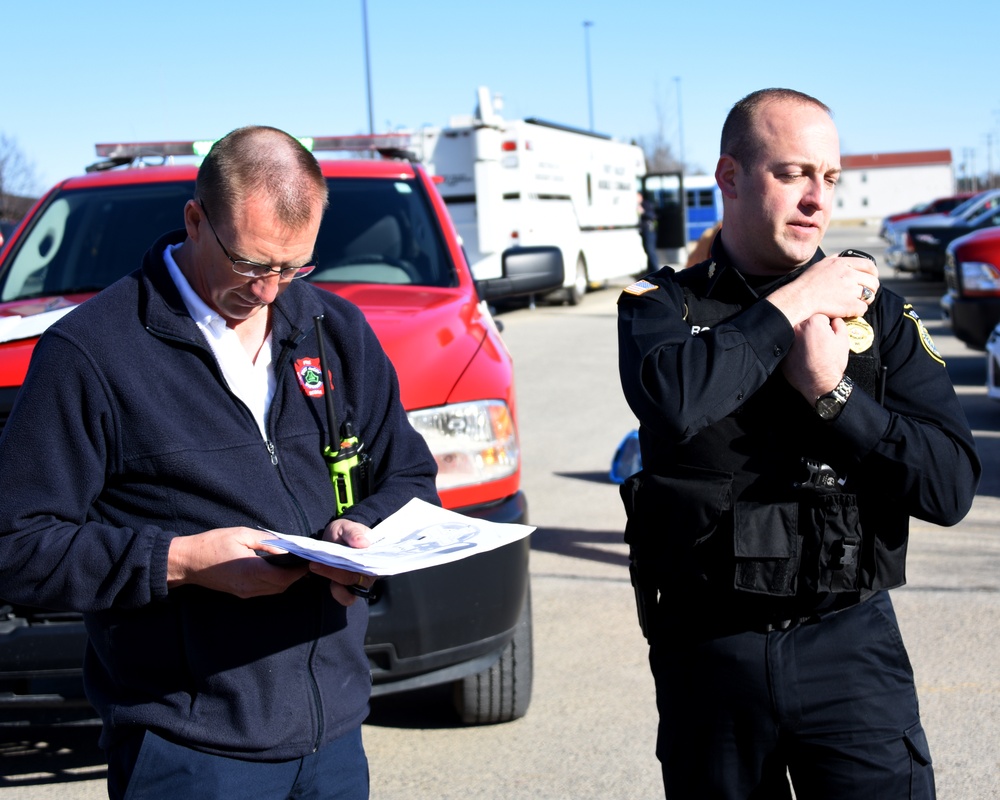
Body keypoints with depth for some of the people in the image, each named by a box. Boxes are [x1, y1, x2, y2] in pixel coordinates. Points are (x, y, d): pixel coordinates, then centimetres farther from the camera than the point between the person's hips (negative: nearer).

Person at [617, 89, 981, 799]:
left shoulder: (878, 314, 5)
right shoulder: (662, 305, 2)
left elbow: (952, 486, -4)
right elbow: (672, 400, -24)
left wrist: (833, 393, -13)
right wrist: (791, 306, -14)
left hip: (850, 644, 0)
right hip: (709, 654, 0)